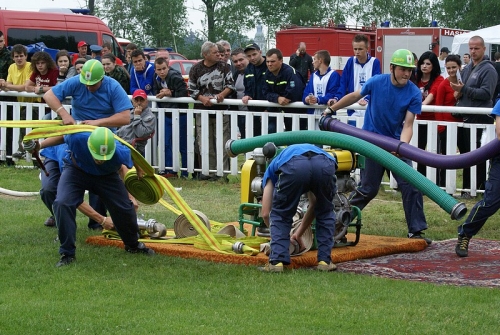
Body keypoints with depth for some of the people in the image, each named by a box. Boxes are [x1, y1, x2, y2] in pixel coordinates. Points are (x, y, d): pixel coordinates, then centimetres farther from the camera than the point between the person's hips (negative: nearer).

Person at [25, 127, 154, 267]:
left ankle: (133, 245, 33)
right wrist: (40, 146, -6)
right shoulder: (77, 138, -40)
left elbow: (122, 167, -9)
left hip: (107, 176, 1)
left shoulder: (121, 153, -36)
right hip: (76, 170, -1)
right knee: (62, 204, -24)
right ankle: (67, 254, -8)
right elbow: (62, 137, -13)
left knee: (124, 208, -2)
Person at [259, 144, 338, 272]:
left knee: (280, 215, 23)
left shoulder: (272, 168, 40)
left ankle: (277, 261, 11)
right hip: (325, 165, 2)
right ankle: (324, 260, 24)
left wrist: (278, 236, 54)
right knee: (325, 213, 30)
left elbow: (265, 213, 36)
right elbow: (314, 207, 52)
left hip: (293, 166, -2)